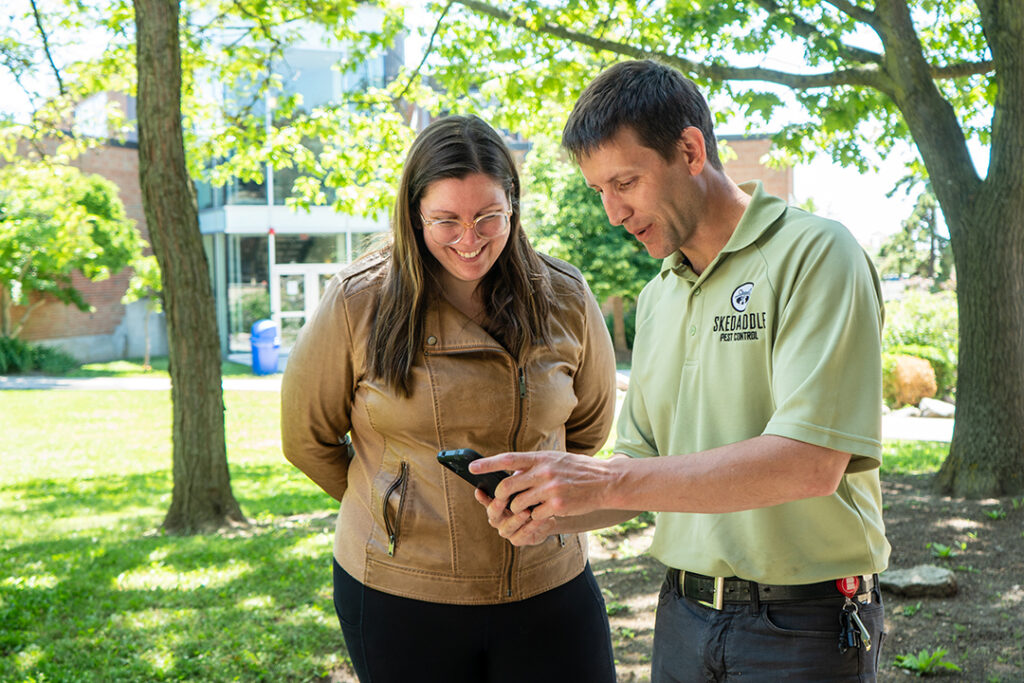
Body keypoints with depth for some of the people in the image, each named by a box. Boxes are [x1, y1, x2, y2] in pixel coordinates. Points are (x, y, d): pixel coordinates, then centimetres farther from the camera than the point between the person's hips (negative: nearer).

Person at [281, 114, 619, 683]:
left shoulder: (564, 300, -1)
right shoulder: (358, 303, -7)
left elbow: (590, 426, 15)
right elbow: (306, 437, 5)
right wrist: (403, 508, 10)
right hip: (397, 594, -1)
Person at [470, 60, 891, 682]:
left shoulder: (815, 254, -13)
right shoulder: (657, 298, 9)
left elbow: (810, 462, -24)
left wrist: (605, 482, -25)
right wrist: (553, 514, -7)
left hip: (802, 629, -6)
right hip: (683, 612, 6)